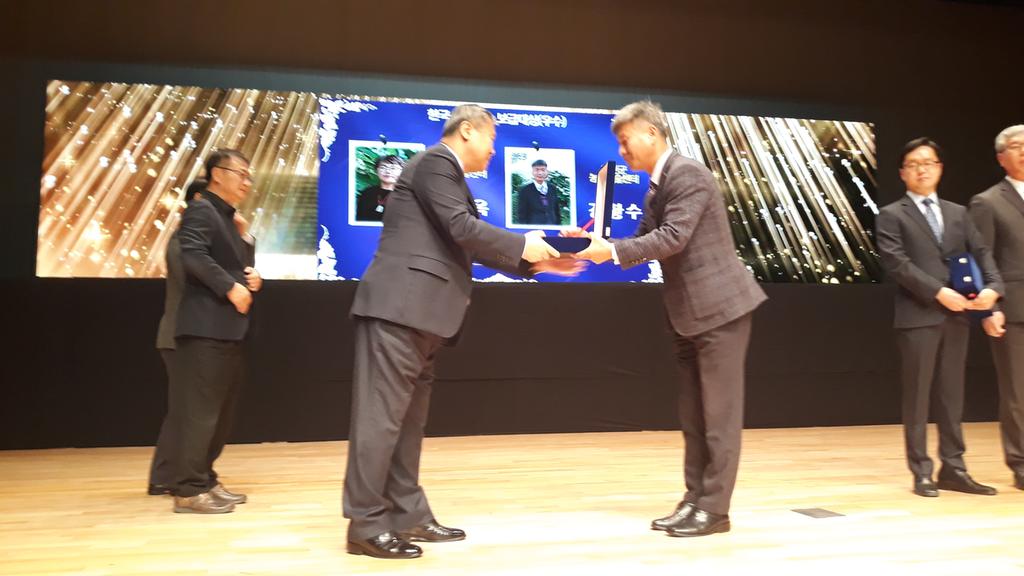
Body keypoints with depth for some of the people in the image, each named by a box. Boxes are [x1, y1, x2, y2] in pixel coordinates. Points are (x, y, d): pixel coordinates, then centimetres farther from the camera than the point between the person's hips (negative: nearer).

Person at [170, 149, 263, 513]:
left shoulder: (228, 219, 23)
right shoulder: (200, 210, -6)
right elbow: (193, 255, -22)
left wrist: (253, 278, 5)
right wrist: (230, 287, -20)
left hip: (228, 329, 10)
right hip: (205, 327, -10)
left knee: (221, 411, 13)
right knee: (200, 410, -7)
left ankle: (205, 481, 22)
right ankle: (189, 489, -1)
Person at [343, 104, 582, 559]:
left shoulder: (449, 175, 25)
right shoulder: (435, 162, -5)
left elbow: (475, 247, 21)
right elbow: (462, 228, -16)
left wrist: (536, 262, 17)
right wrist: (523, 246, -5)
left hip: (417, 312, 10)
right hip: (399, 306, -10)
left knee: (408, 418, 12)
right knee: (381, 416, -6)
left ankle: (408, 516, 20)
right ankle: (365, 524, 1)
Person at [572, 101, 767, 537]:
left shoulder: (688, 174, -14)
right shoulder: (656, 190, 15)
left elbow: (672, 237, -23)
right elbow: (644, 244, 12)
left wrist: (611, 251, -22)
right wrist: (598, 245, -2)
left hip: (721, 305, -9)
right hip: (689, 313, 9)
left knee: (719, 412, -1)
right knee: (693, 415, 12)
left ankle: (714, 508, 7)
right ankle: (695, 499, 21)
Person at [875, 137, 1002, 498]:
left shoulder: (958, 213, 17)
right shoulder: (892, 215, 1)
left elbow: (981, 254, 9)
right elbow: (898, 264, -10)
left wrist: (992, 287, -10)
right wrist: (939, 292, -18)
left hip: (956, 316, 5)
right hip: (918, 316, -5)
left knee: (952, 396, 9)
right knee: (917, 397, 0)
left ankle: (953, 469, 18)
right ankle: (922, 473, 8)